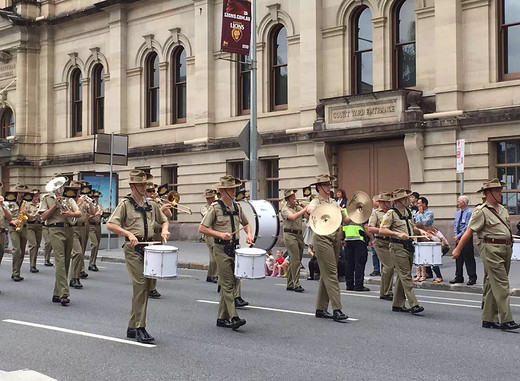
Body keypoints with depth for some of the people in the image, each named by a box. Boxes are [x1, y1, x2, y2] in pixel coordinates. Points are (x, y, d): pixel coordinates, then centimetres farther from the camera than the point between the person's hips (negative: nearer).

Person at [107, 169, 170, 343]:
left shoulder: (151, 205, 14)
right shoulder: (125, 204, -2)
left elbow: (164, 220, 27)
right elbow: (110, 225, -12)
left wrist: (164, 230, 5)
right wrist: (128, 233, -24)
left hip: (149, 247, 6)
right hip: (133, 249, -6)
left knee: (145, 286, 8)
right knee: (140, 285, -14)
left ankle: (132, 327, 18)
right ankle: (140, 329, -12)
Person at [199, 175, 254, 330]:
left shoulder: (237, 206, 10)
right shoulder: (215, 208, -8)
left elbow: (245, 223, 24)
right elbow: (202, 228, -9)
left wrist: (249, 234, 3)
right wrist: (220, 234, -18)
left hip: (234, 247, 7)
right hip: (221, 248, -6)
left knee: (233, 283, 8)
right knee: (228, 284, -9)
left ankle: (222, 317, 16)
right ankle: (233, 317, -13)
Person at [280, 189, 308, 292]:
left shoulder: (298, 207, 15)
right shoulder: (285, 209, -5)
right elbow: (293, 217, -24)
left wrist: (303, 207, -6)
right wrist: (305, 209, -24)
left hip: (299, 235, 7)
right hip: (290, 235, -7)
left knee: (294, 261, 10)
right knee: (295, 260, -13)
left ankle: (290, 284, 17)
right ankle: (296, 285, -12)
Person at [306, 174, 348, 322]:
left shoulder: (334, 203, 18)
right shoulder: (316, 202, -3)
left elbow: (345, 218, 20)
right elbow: (310, 209, -27)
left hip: (335, 238, 7)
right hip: (322, 238, -7)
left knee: (326, 275, 10)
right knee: (331, 274, -12)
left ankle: (321, 309, 16)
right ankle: (337, 310, -15)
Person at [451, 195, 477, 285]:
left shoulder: (469, 213, -10)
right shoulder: (458, 213, 14)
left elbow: (467, 227, -15)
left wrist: (458, 236, -15)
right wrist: (455, 235, -2)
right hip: (458, 238, 8)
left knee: (469, 259, -5)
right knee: (458, 258, 10)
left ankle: (472, 278, 0)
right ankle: (458, 277, 18)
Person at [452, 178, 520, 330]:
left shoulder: (503, 210, 17)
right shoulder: (481, 211, -6)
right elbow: (469, 231, -7)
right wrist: (458, 249, -6)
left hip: (505, 249, 8)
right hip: (491, 249, -8)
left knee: (492, 285, 10)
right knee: (501, 284, -12)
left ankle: (488, 319, 15)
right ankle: (505, 320, -13)